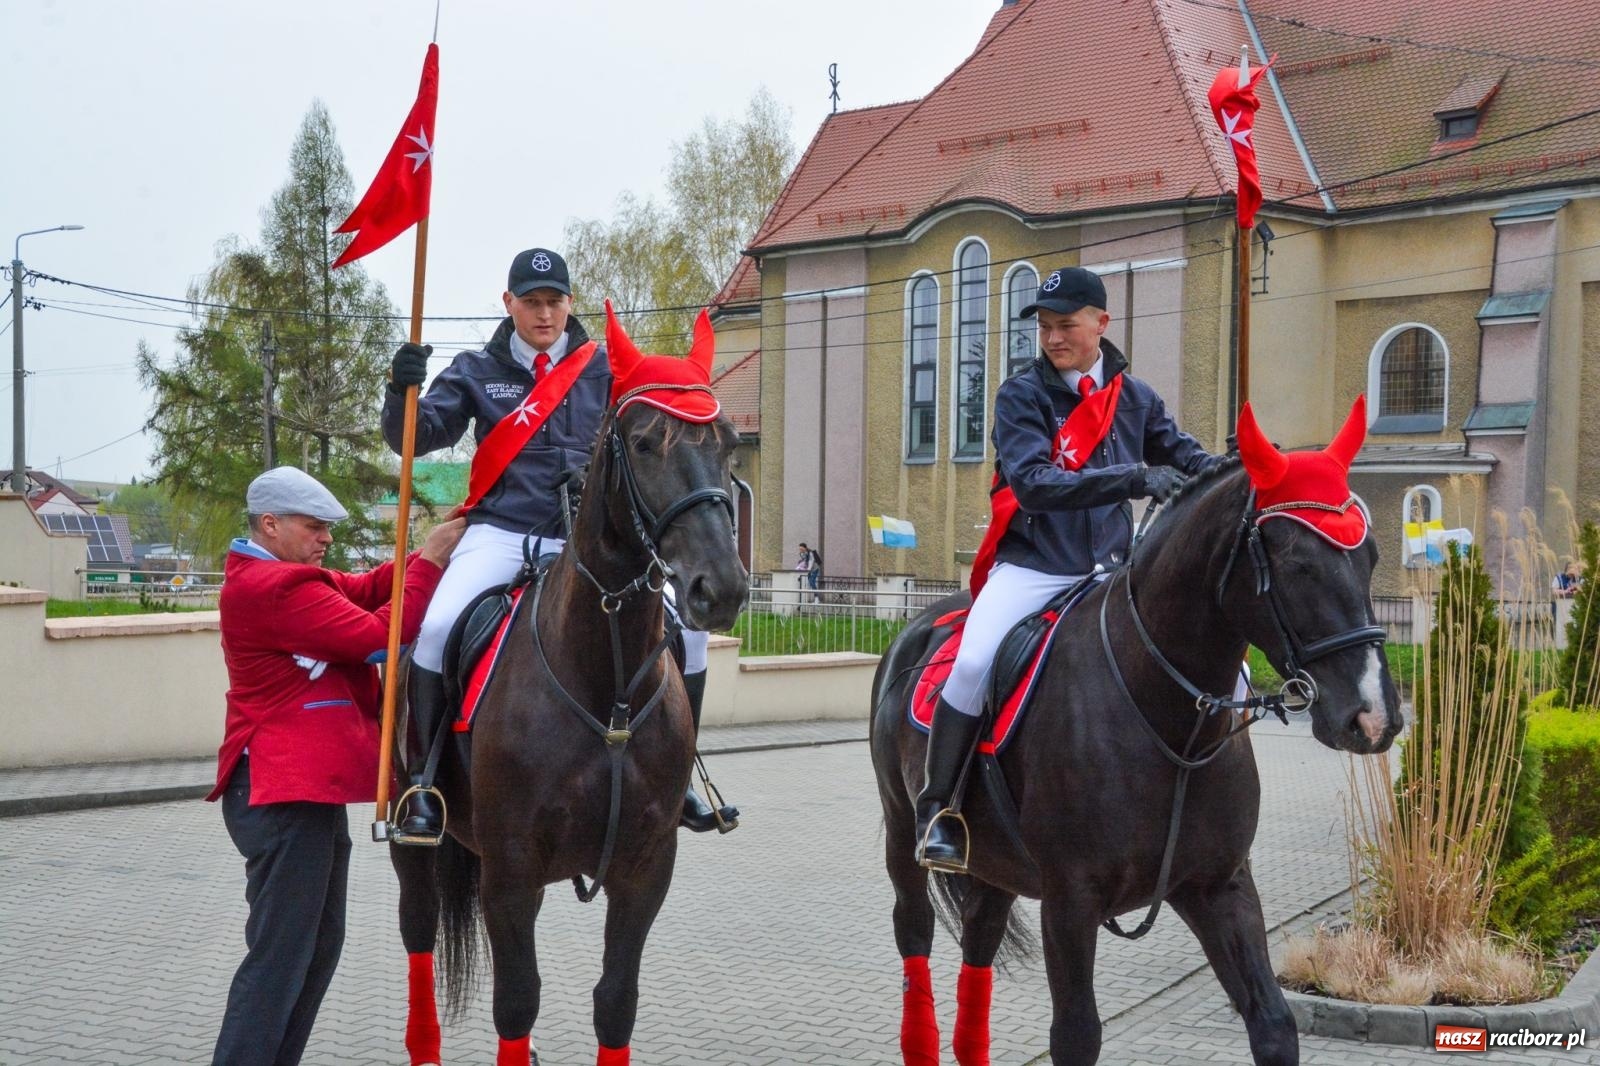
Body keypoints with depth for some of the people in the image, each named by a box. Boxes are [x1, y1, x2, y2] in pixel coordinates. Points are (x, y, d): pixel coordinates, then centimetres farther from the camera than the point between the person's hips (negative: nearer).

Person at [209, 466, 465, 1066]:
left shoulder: (289, 577, 16)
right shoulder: (275, 590, -18)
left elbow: (369, 589, 11)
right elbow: (379, 635, -18)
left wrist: (432, 551, -3)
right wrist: (430, 562, -11)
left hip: (310, 790, 11)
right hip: (283, 795, -11)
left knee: (319, 946, 17)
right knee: (280, 958, -8)